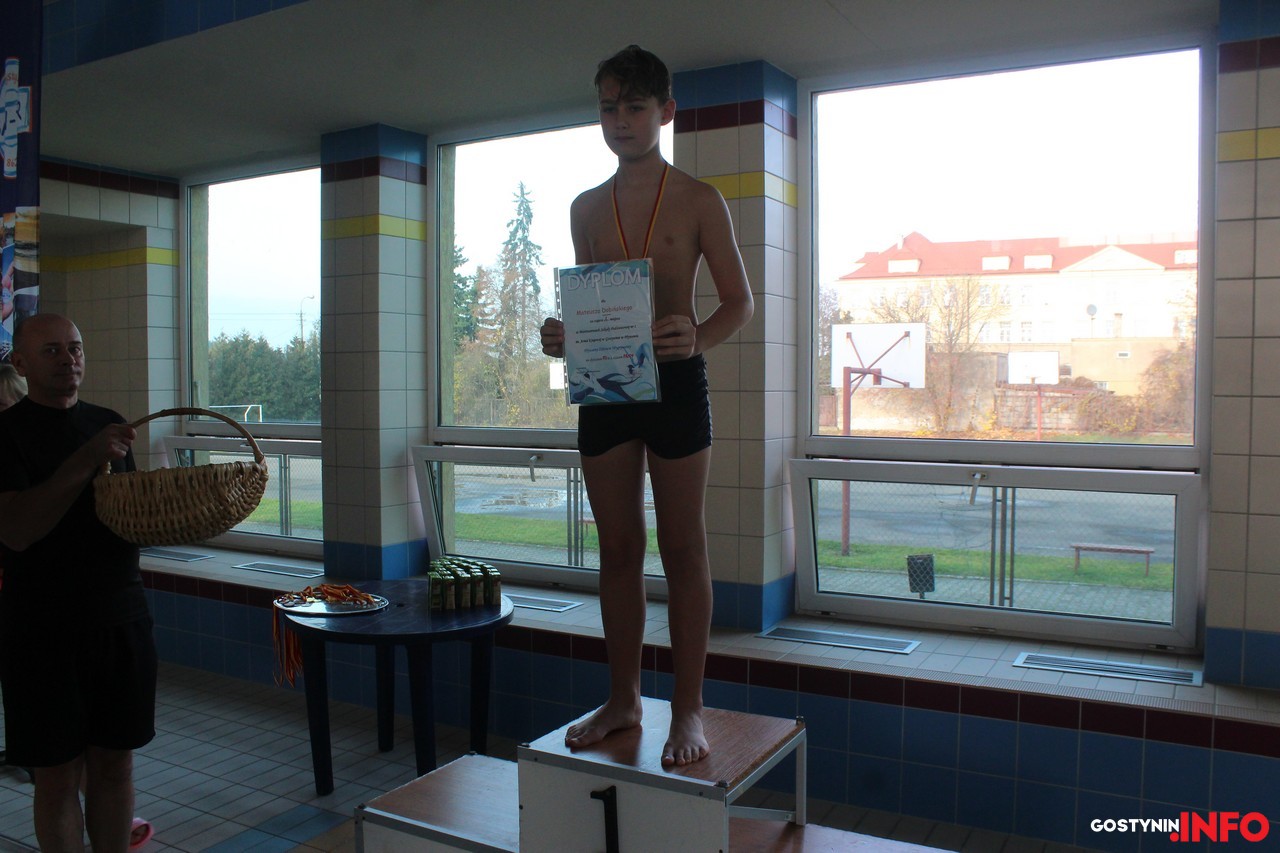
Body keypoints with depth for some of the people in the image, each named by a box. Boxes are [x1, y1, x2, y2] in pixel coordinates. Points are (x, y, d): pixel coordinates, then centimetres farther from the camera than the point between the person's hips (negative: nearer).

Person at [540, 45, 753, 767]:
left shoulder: (698, 201, 1)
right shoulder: (585, 209, 14)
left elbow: (739, 301, -1)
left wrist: (697, 338, -22)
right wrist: (561, 335, -4)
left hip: (675, 382, -4)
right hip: (603, 385, 4)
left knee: (683, 549, 1)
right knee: (619, 548, 9)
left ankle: (689, 709, 11)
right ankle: (623, 700, 21)